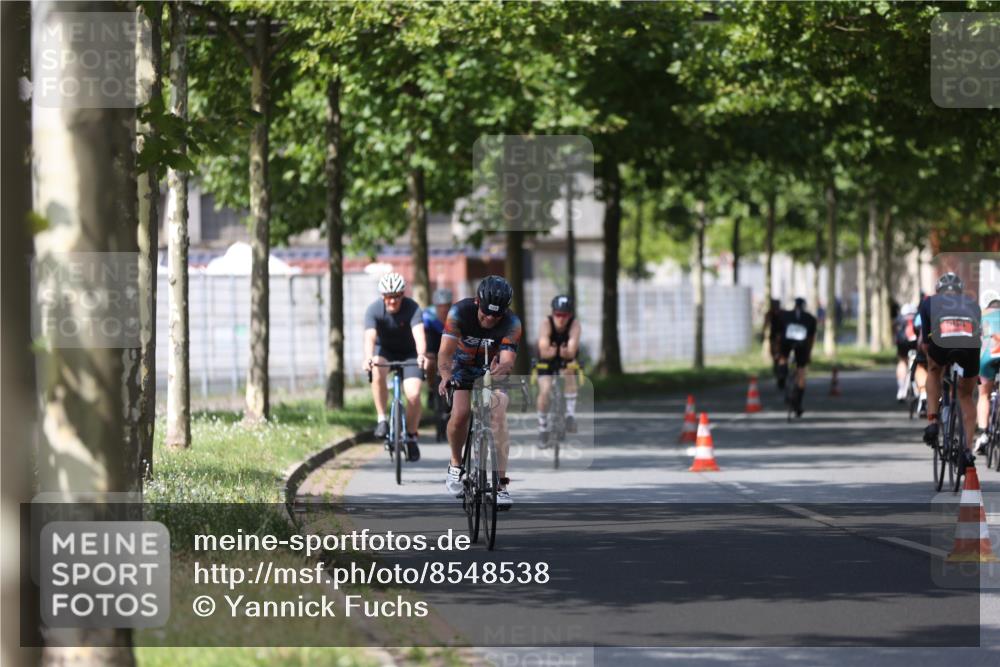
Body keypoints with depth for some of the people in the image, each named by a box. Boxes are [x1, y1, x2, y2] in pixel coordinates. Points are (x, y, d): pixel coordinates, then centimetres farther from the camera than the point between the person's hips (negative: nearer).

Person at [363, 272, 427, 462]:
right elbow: (370, 337, -37)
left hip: (408, 353, 0)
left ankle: (411, 437, 6)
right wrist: (368, 358, -57)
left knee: (413, 394, -17)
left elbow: (419, 334, -40)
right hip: (384, 350, 0)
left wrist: (421, 355, -60)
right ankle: (382, 419, -19)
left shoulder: (412, 308, -25)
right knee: (378, 374, -34)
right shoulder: (374, 310, -24)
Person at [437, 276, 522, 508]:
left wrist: (500, 370, -59)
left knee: (498, 416, -21)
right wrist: (446, 375, -54)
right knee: (460, 415, -24)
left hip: (494, 369, 0)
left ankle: (501, 484, -19)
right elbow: (445, 352, -34)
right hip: (463, 365, 0)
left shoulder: (511, 324, -26)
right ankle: (456, 464, 4)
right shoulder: (460, 312, -28)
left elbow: (508, 361, -35)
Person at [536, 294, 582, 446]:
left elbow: (572, 351, -43)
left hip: (566, 359, 0)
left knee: (569, 373, -31)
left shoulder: (574, 324, -30)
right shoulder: (546, 323, -31)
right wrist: (549, 352, -64)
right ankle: (542, 427, 6)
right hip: (547, 361, 0)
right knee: (544, 391, -17)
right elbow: (543, 350, -43)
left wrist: (567, 353, -64)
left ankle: (571, 414, -21)